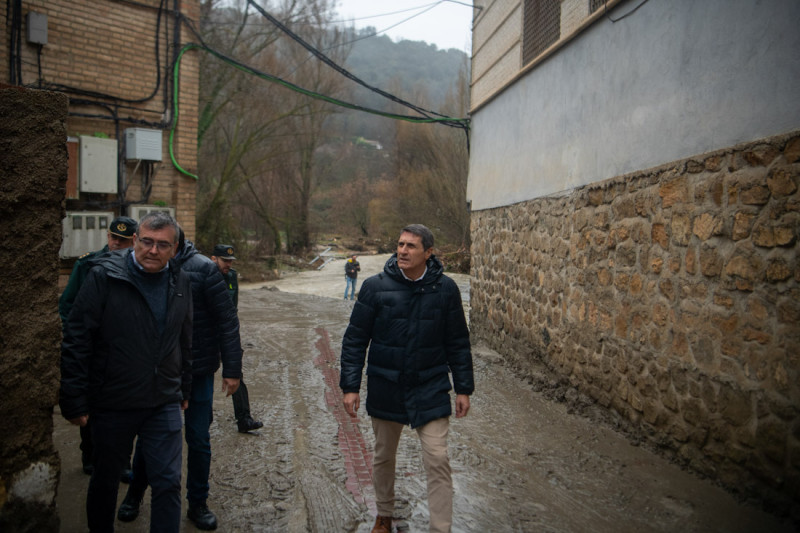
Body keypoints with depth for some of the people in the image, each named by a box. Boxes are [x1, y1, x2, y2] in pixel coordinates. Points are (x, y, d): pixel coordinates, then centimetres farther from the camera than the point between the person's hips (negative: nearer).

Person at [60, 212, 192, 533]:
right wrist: (74, 401, -12)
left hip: (164, 404, 3)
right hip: (112, 404, -2)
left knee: (168, 483, 4)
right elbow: (76, 341, -11)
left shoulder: (180, 283, 3)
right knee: (105, 481, 18)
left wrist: (184, 389, 16)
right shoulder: (104, 277, -12)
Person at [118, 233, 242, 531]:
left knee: (199, 440, 9)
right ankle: (134, 495, 40)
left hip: (198, 371, -2)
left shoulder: (203, 269, -13)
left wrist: (232, 368, -13)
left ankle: (198, 503, 29)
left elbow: (227, 320, -12)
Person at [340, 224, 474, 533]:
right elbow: (355, 339, -4)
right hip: (385, 389, 1)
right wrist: (350, 386, -7)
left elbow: (458, 343, 2)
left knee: (438, 461, -3)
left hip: (430, 391, -1)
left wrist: (463, 388, 3)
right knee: (383, 458, 18)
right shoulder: (375, 286, -10)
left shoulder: (445, 289, -6)